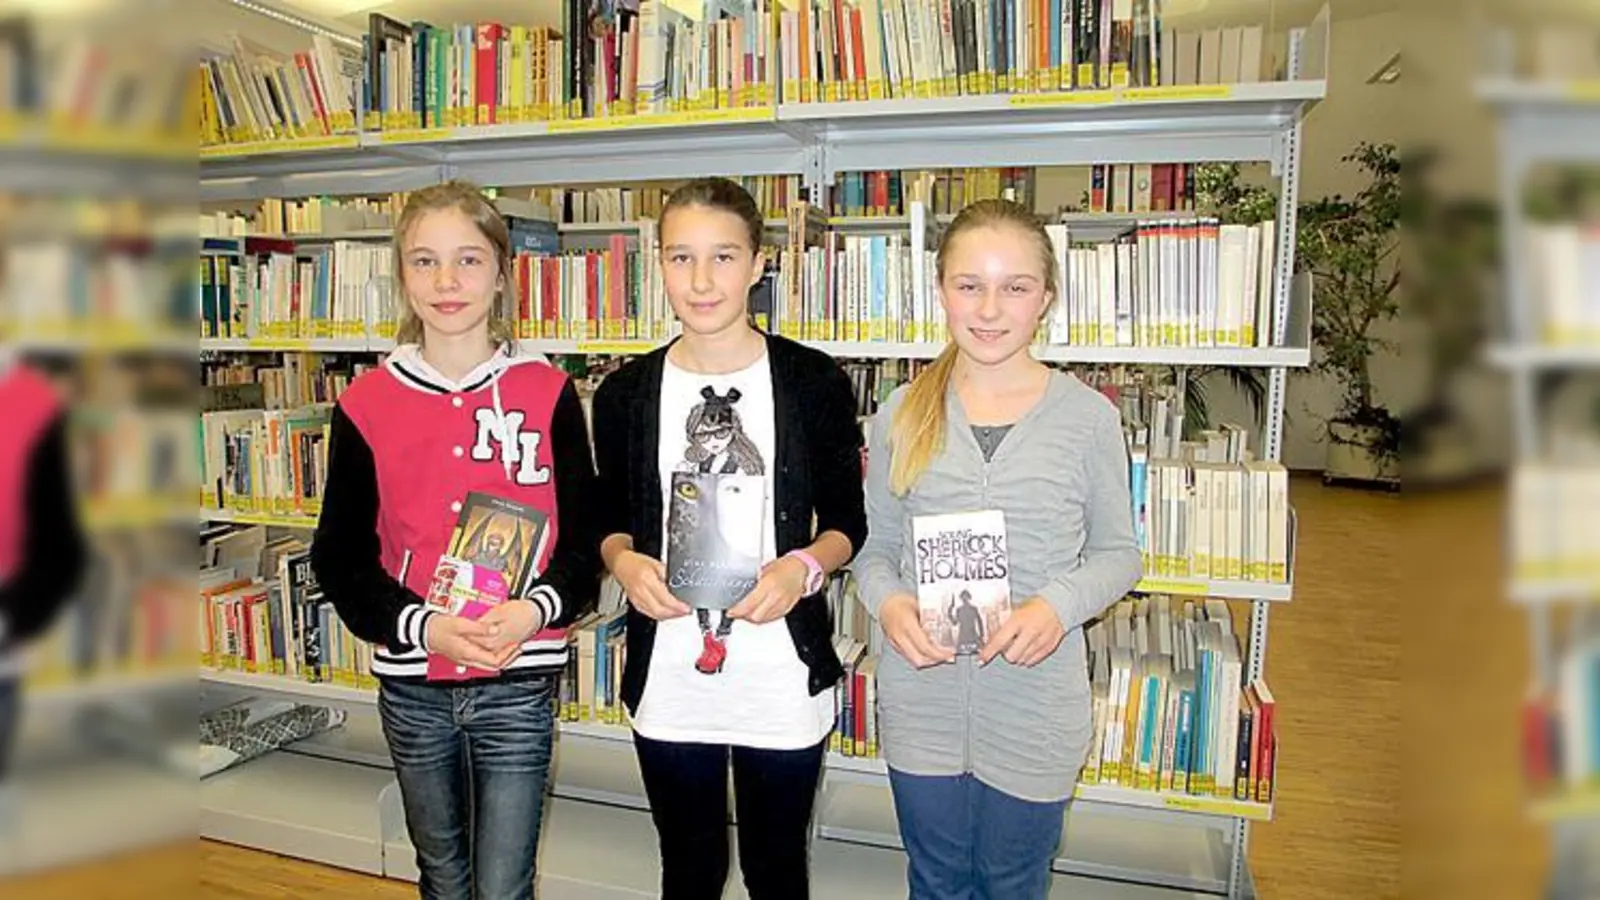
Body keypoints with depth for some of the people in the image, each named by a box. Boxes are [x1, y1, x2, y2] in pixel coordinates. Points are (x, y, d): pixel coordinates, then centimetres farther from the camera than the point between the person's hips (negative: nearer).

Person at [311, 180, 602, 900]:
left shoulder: (546, 392, -5)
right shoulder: (365, 404, -2)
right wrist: (421, 625, -16)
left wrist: (537, 609, -21)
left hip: (519, 683, -2)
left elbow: (586, 535, -2)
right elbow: (339, 556, 0)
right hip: (411, 684, 3)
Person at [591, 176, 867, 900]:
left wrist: (804, 566, -18)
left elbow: (847, 520, 2)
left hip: (784, 681, -1)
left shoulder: (815, 383, -7)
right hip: (668, 680, 2)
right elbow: (611, 520, 10)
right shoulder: (624, 395, -1)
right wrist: (624, 561, -11)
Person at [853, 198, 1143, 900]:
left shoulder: (1087, 416, -9)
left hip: (1036, 709, -1)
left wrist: (1059, 605, -20)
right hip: (920, 703, 2)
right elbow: (875, 546, 5)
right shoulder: (902, 415, -3)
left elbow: (1117, 553, -1)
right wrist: (888, 601, -16)